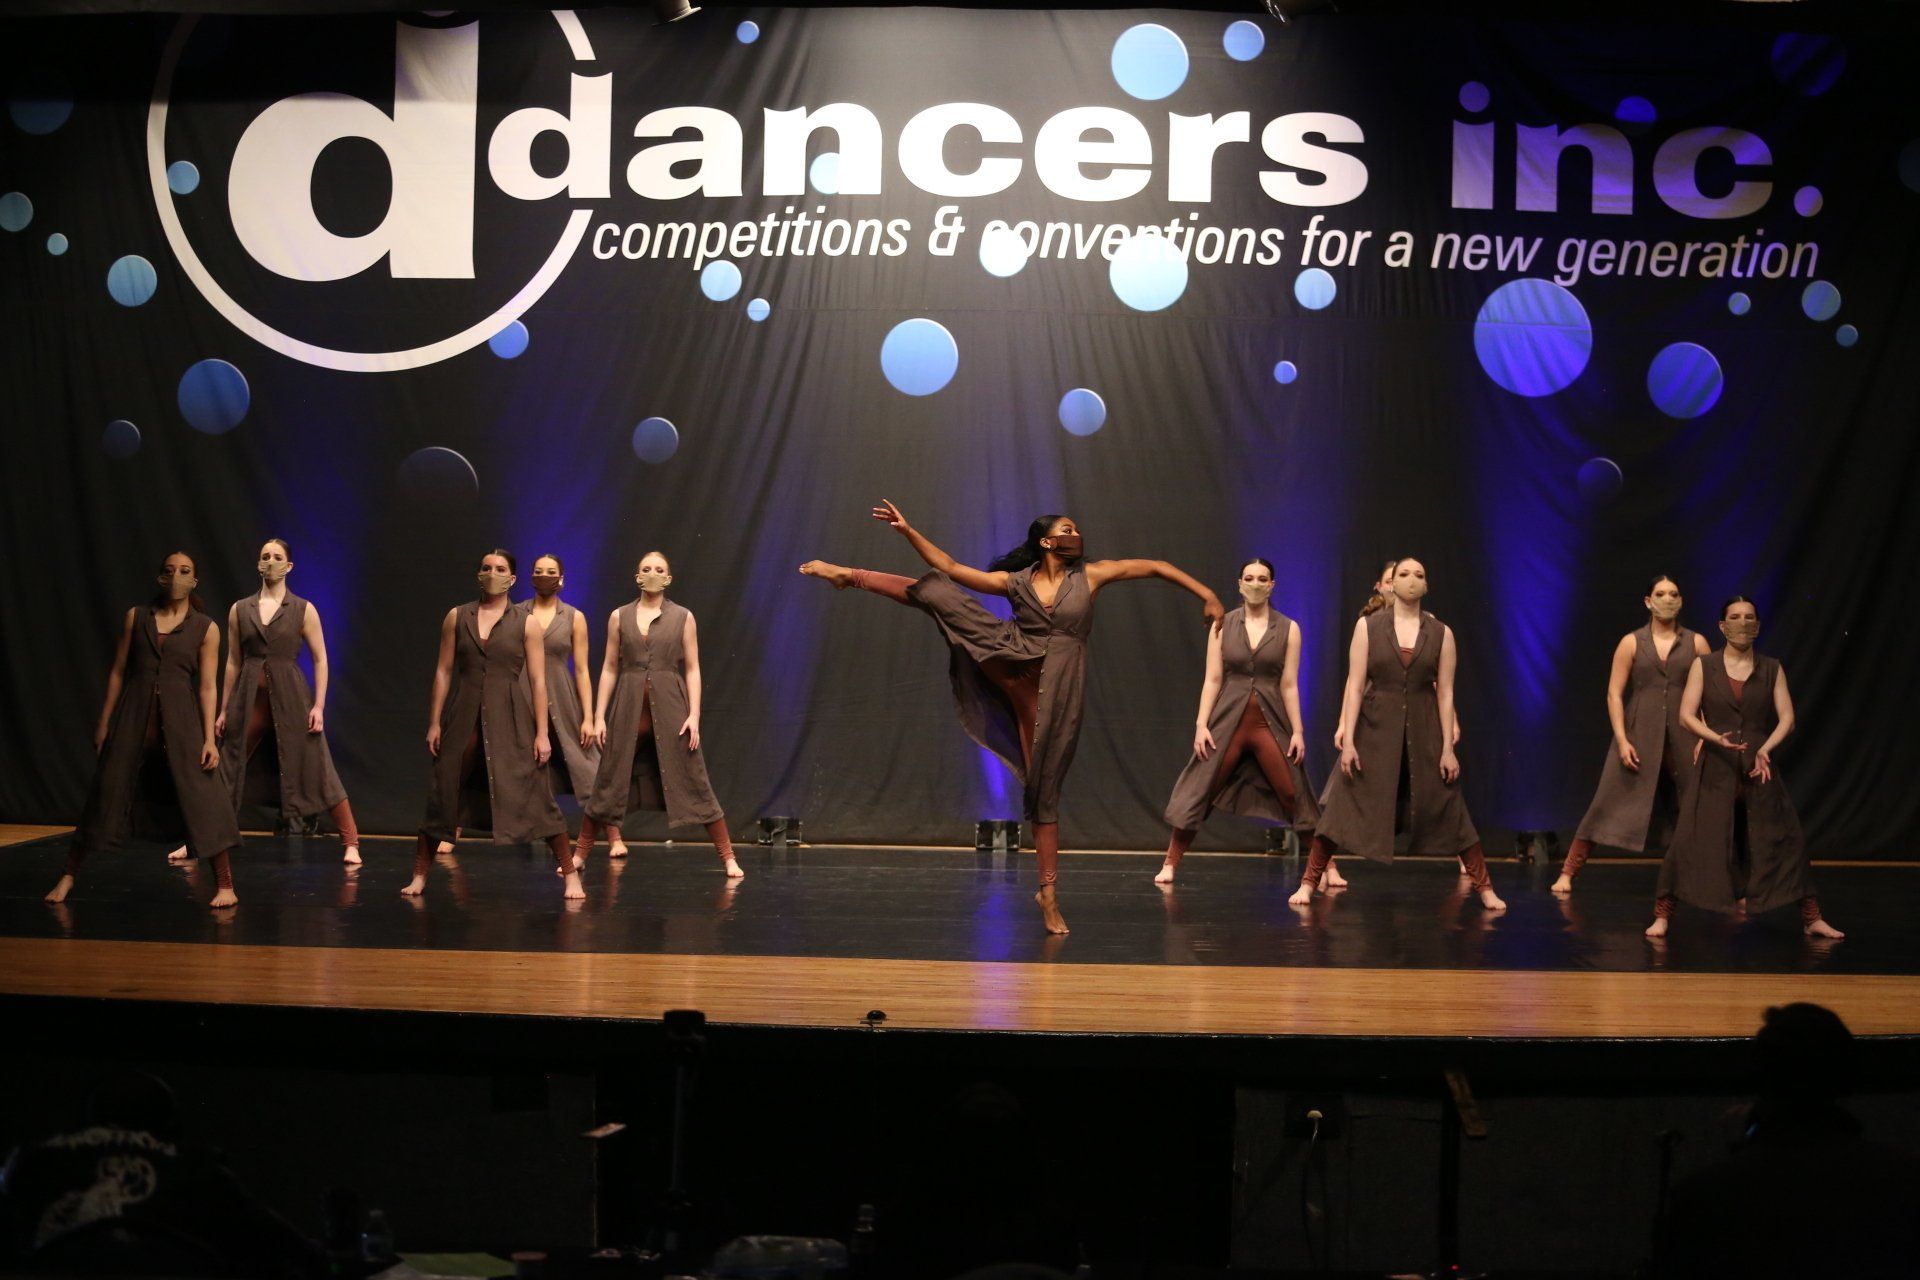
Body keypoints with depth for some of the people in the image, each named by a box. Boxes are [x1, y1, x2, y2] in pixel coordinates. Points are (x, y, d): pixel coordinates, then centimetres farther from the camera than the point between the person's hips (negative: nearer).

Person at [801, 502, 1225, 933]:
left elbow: (1156, 566, 5)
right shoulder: (1015, 582, 6)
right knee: (937, 593, -8)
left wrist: (1207, 595, -1)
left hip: (1056, 687, -1)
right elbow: (951, 569, 6)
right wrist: (909, 532, 0)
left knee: (1045, 787, -1)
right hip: (1011, 665, 1)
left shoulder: (1091, 575, 4)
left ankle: (1048, 890, 4)